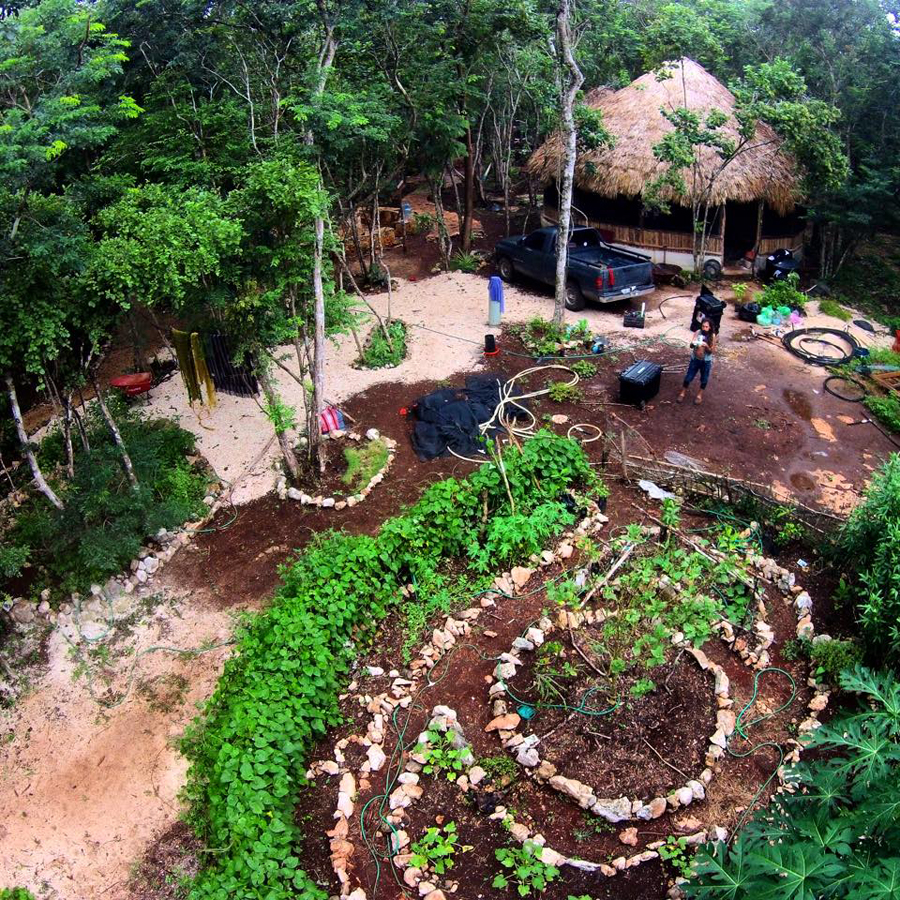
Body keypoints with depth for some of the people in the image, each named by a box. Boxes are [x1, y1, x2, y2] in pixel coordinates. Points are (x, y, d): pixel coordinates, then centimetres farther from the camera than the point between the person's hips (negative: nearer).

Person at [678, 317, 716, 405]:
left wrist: (706, 346, -32)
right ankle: (682, 393, 29)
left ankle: (699, 395, 34)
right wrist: (693, 344, -34)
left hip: (706, 361, -1)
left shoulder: (712, 336, -14)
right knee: (688, 377, 9)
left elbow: (712, 351, -14)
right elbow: (691, 346, -11)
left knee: (704, 379, 14)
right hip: (695, 359, 1)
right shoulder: (698, 333, -11)